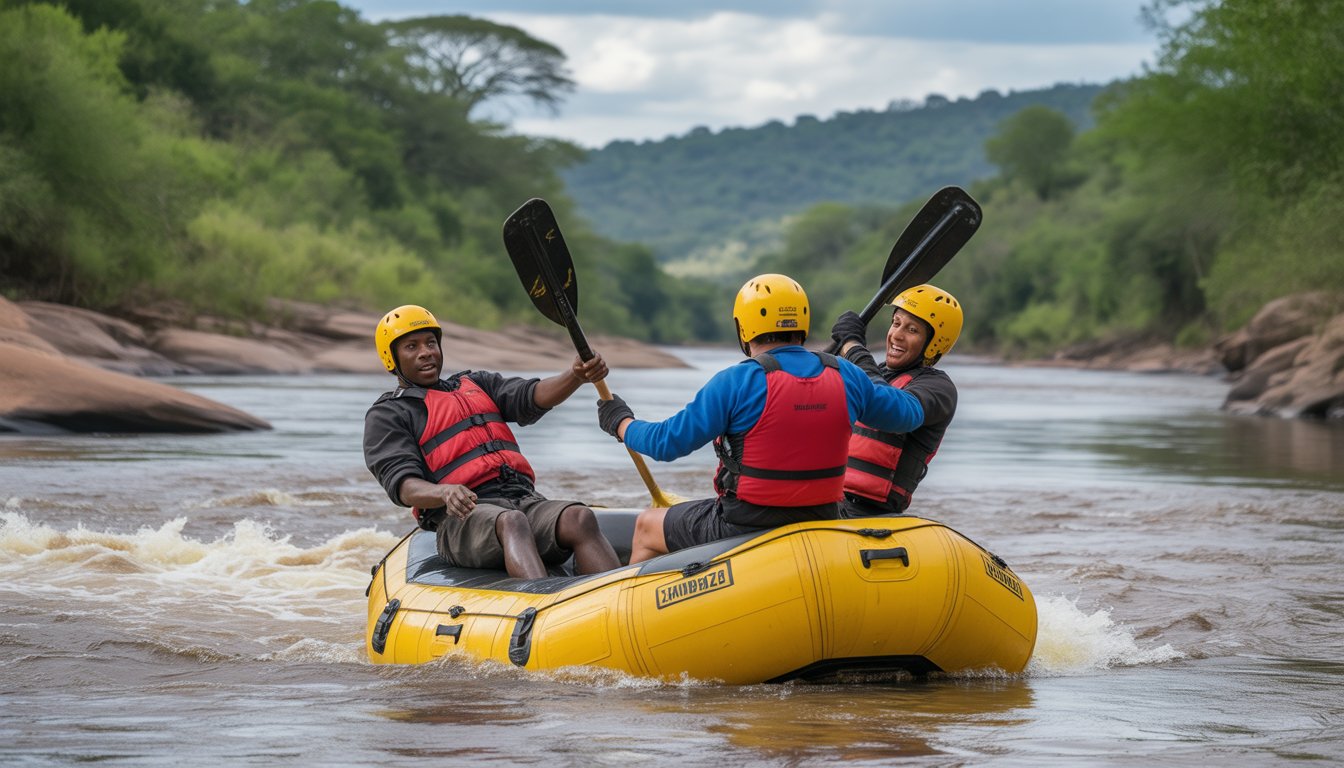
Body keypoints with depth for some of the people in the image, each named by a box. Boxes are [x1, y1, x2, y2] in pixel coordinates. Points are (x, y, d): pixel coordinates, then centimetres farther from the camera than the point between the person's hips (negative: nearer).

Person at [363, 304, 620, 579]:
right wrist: (444, 492, -28)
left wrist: (576, 376, -11)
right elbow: (402, 484, -4)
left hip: (525, 501, 5)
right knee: (511, 522, -38)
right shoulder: (387, 414, 13)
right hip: (462, 518, -5)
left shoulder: (477, 384, 30)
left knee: (580, 518, -27)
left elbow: (533, 397, 11)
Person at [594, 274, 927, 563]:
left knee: (646, 526, 22)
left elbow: (666, 443, -13)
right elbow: (909, 414, 12)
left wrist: (619, 422, 8)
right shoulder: (845, 376, -3)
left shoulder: (737, 382, -17)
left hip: (744, 528, -6)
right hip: (818, 528, 6)